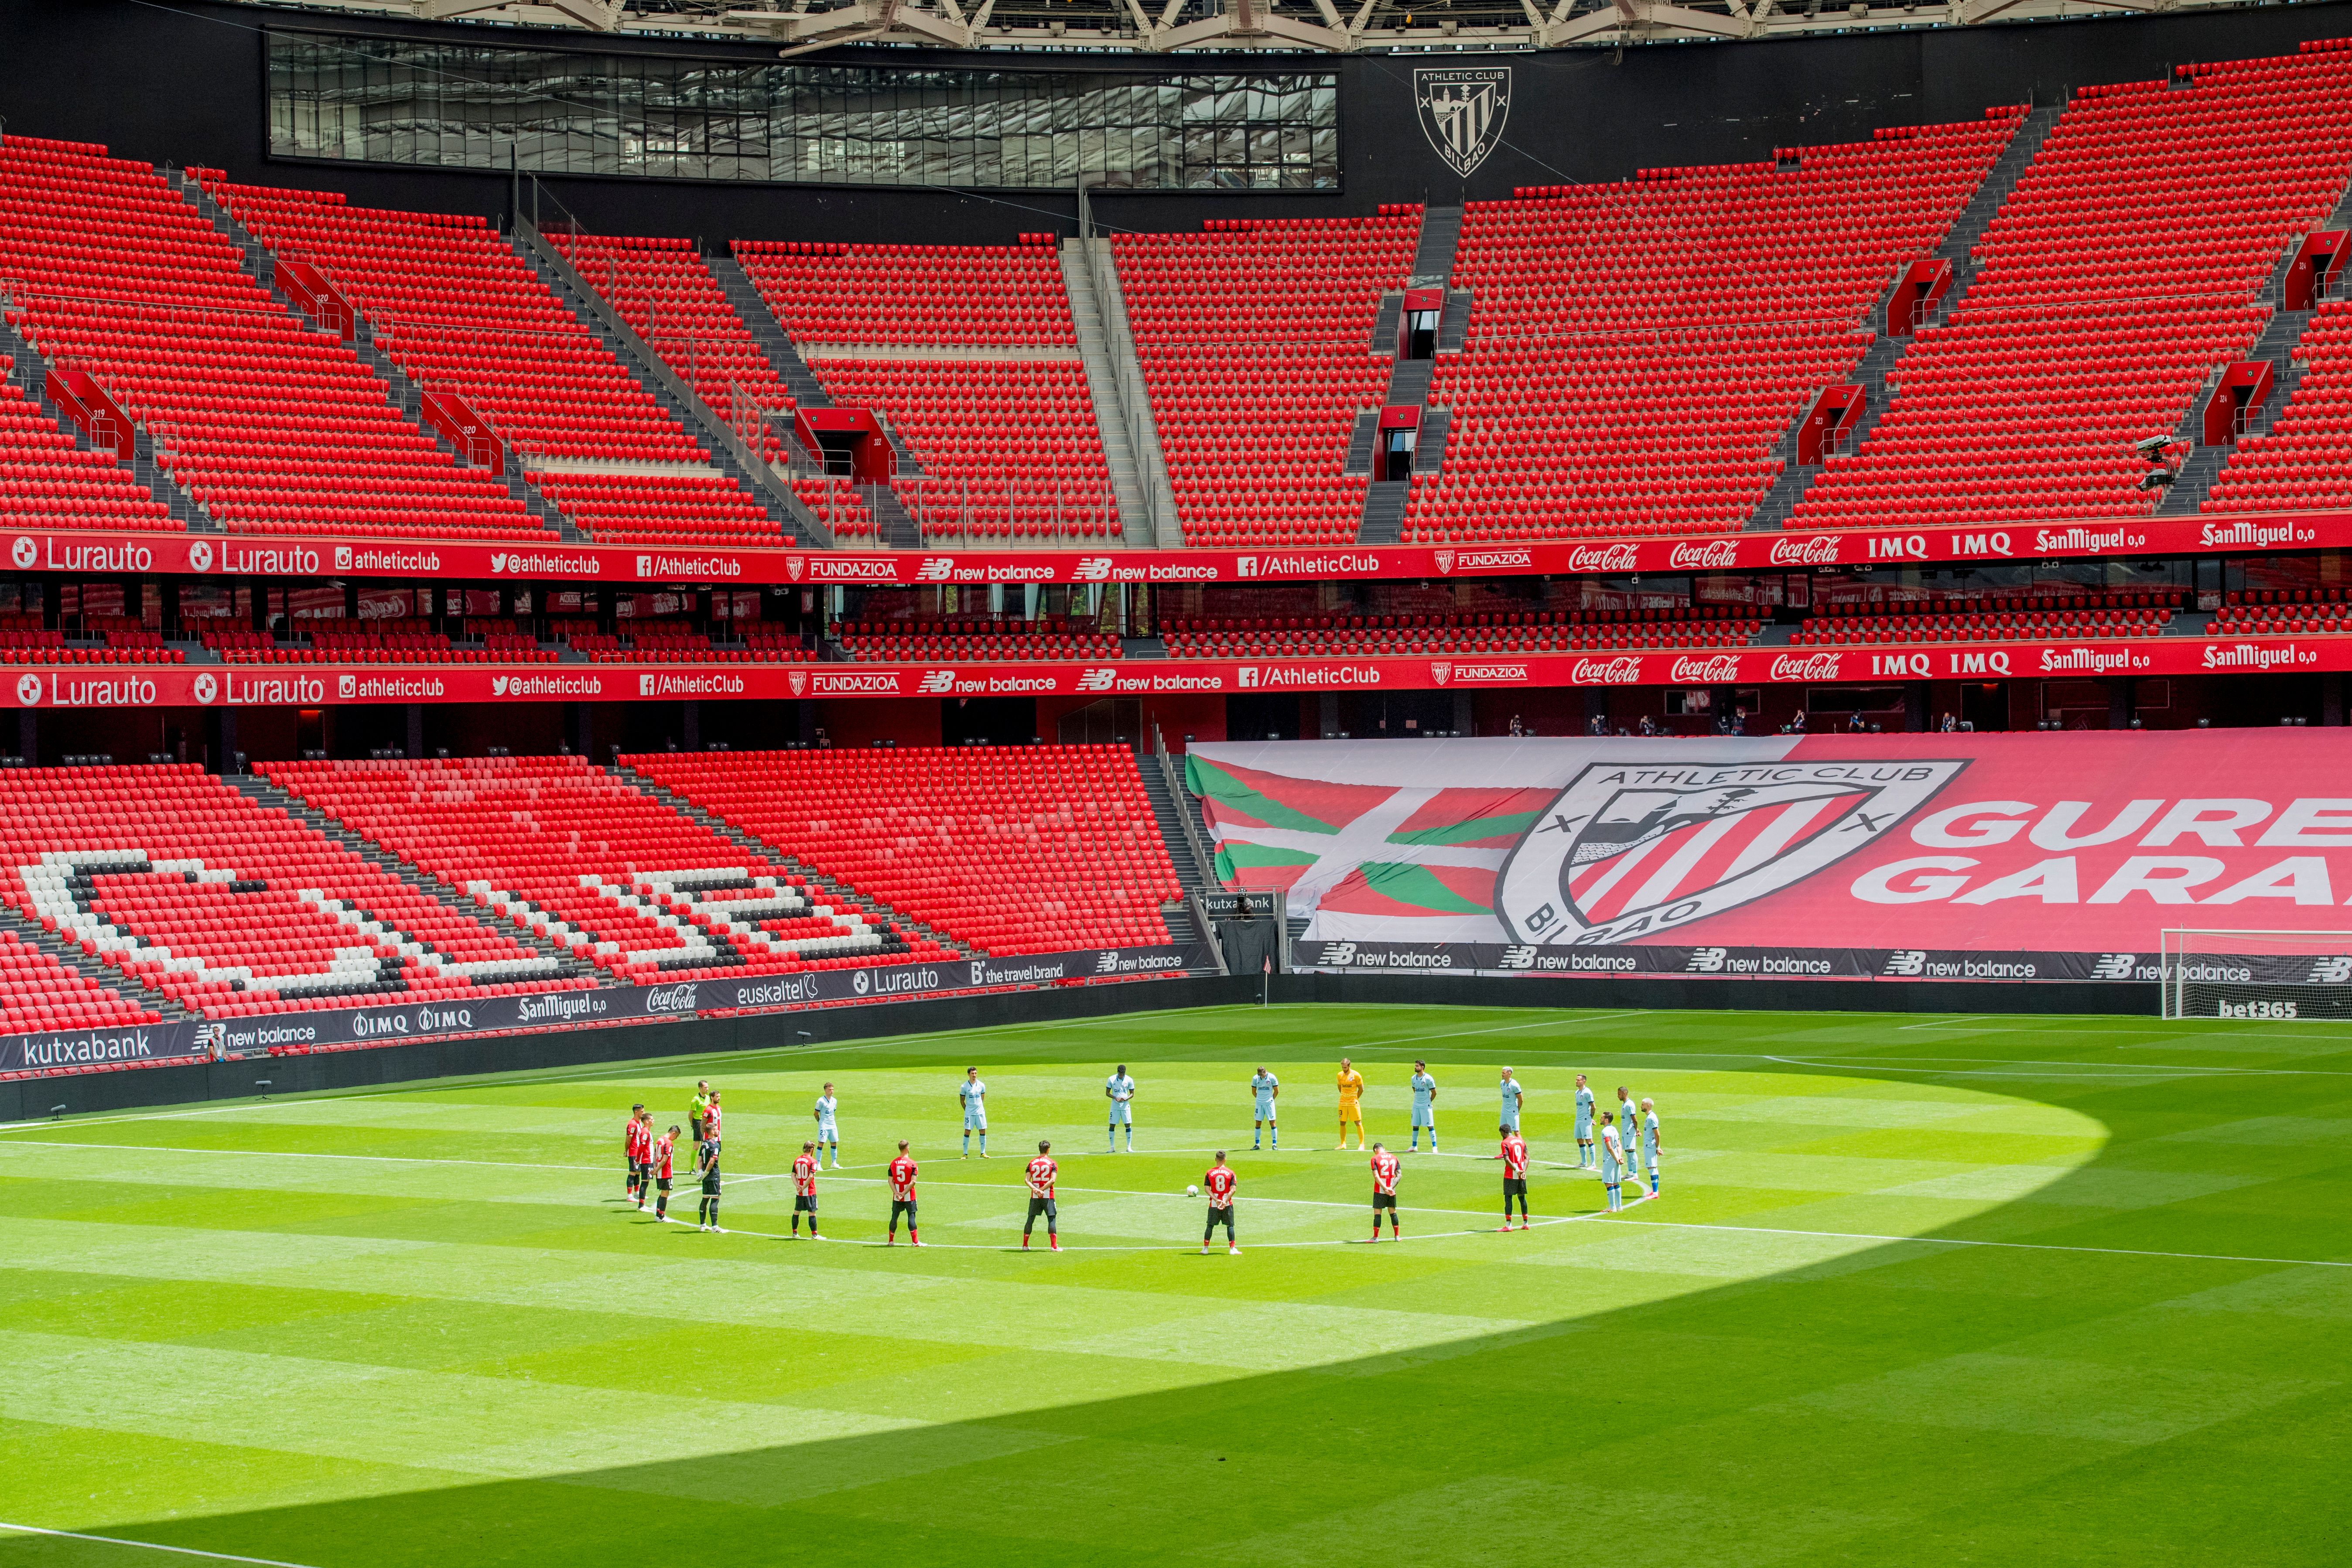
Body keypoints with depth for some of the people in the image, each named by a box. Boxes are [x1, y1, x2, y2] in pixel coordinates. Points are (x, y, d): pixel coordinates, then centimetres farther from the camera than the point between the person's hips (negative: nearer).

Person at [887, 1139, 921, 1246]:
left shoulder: (893, 1163, 2)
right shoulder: (912, 1163, -9)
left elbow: (891, 1180, -2)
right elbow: (913, 1181, -16)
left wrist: (896, 1193, -8)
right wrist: (904, 1193, -14)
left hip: (897, 1197, 3)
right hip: (909, 1197, -3)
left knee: (894, 1217, 10)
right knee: (911, 1217, 0)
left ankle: (891, 1241, 16)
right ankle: (915, 1241, -3)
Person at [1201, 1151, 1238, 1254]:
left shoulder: (1209, 1173, 0)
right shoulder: (1230, 1173, -2)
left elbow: (1207, 1188, -8)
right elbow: (1233, 1189, -11)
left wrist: (1216, 1200, -13)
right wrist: (1225, 1201, -16)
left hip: (1214, 1203, 1)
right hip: (1228, 1204, -1)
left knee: (1210, 1225, 11)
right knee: (1230, 1225, 7)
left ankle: (1205, 1248, 14)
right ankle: (1232, 1248, 2)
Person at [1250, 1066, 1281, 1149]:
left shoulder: (1272, 1078, -7)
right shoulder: (1255, 1079, -1)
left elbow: (1277, 1091, 2)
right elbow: (1253, 1092, 11)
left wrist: (1272, 1099, 5)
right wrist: (1259, 1099, 8)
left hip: (1269, 1104, -2)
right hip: (1259, 1104, 2)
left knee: (1272, 1123, -5)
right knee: (1258, 1124, 3)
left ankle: (1275, 1144, 1)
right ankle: (1257, 1144, 10)